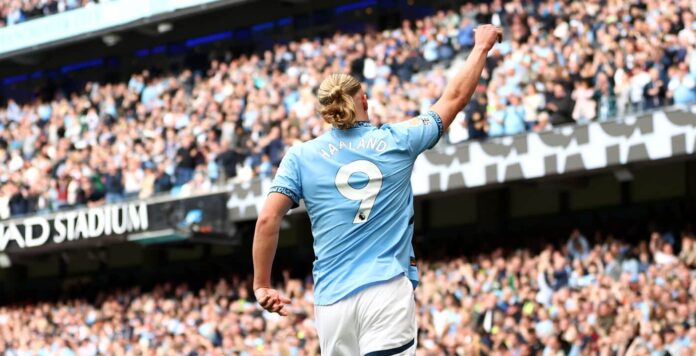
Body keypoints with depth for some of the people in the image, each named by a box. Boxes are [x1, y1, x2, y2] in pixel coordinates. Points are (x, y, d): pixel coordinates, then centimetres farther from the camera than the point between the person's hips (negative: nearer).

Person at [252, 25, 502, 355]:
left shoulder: (300, 156, 7)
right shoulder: (396, 141, 7)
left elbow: (268, 219, -2)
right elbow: (455, 97, 19)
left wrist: (262, 285, 7)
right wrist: (481, 47, 33)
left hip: (332, 298, 2)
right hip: (388, 289, -2)